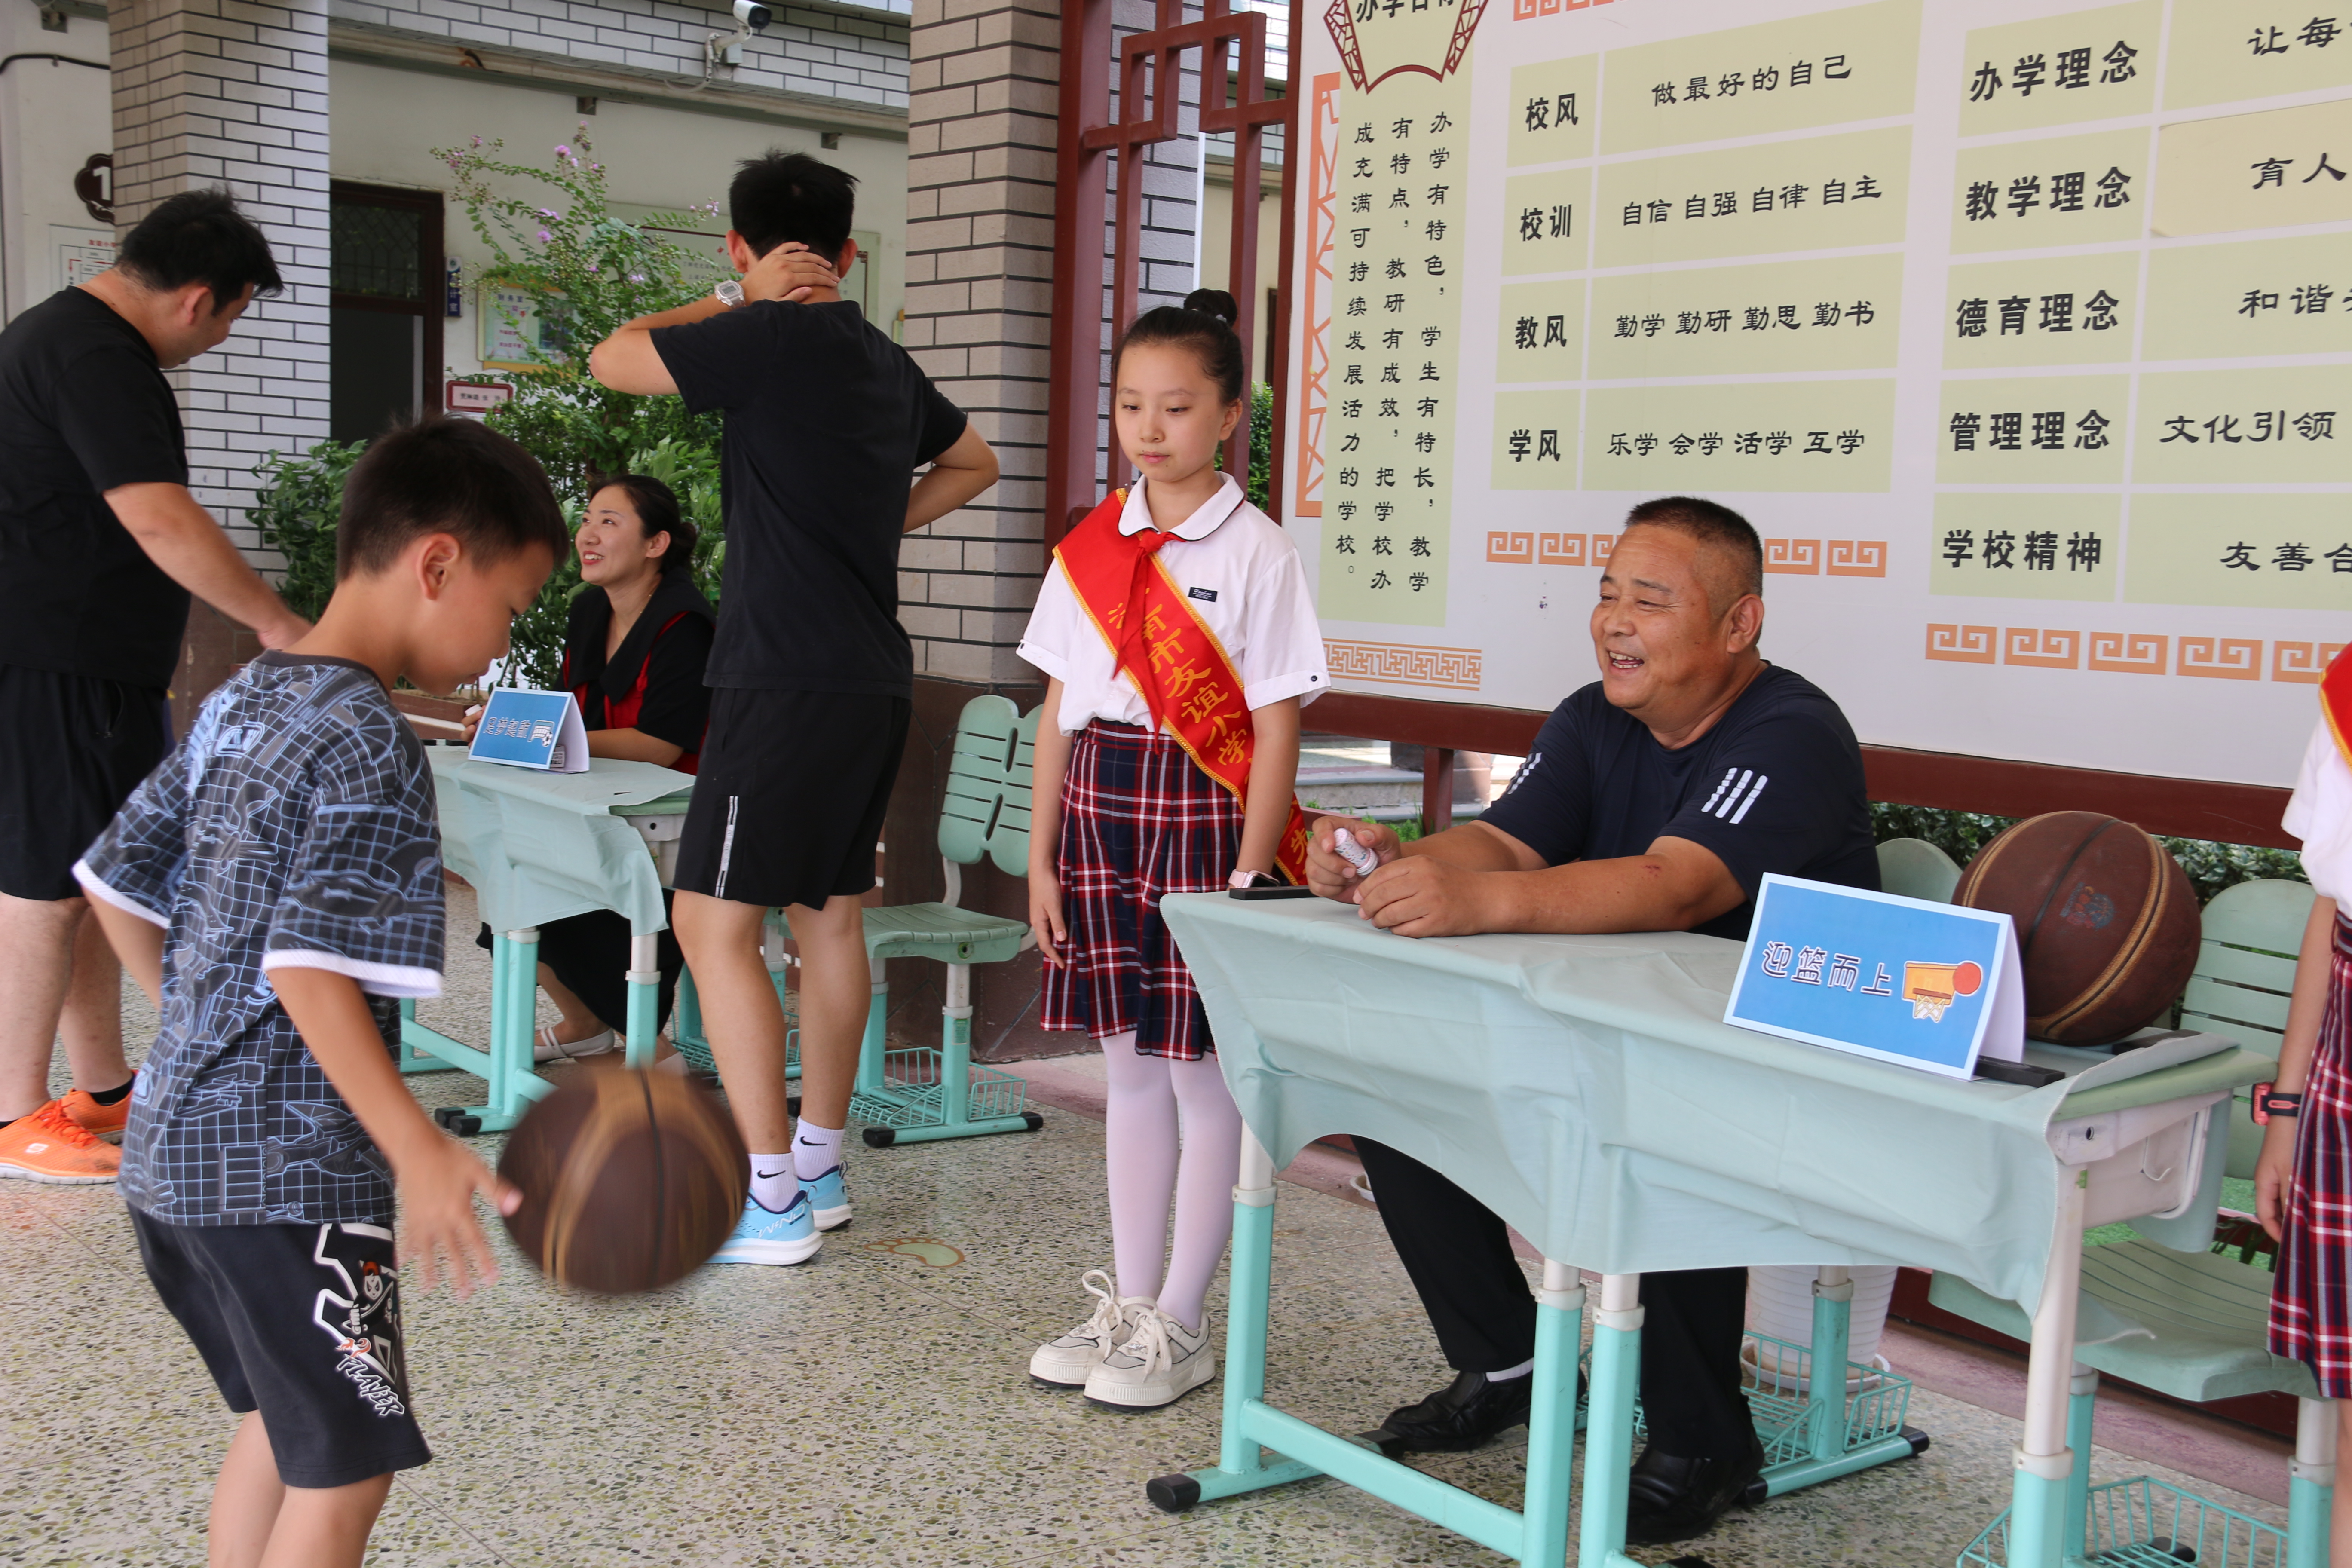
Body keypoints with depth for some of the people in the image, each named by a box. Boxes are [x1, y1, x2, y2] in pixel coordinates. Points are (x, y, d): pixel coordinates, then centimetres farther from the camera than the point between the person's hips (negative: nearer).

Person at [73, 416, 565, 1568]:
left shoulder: (238, 704, 9)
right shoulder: (371, 748, -18)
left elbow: (116, 883, 15)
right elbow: (311, 969, -26)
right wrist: (418, 1150, -24)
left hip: (172, 1146, 9)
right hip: (288, 1170, -9)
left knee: (282, 1419, 23)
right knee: (346, 1469, 1)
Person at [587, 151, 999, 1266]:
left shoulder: (774, 341, -10)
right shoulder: (886, 363, 14)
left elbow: (612, 361, -3)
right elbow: (973, 463, 31)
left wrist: (736, 302, 3)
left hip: (787, 680, -9)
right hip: (873, 681, 9)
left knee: (713, 923, -5)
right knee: (829, 917, 14)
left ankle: (771, 1201, -4)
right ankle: (820, 1165, 23)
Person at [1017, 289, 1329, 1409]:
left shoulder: (1255, 551, -6)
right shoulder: (1090, 548, 8)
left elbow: (1276, 729, -8)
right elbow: (1058, 710, 10)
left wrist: (1249, 878, -13)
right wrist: (1042, 856, 6)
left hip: (1200, 814, -5)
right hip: (1098, 811, 5)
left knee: (1203, 1073, 2)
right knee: (1130, 1064, 13)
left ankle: (1180, 1328, 14)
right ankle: (1128, 1304, 24)